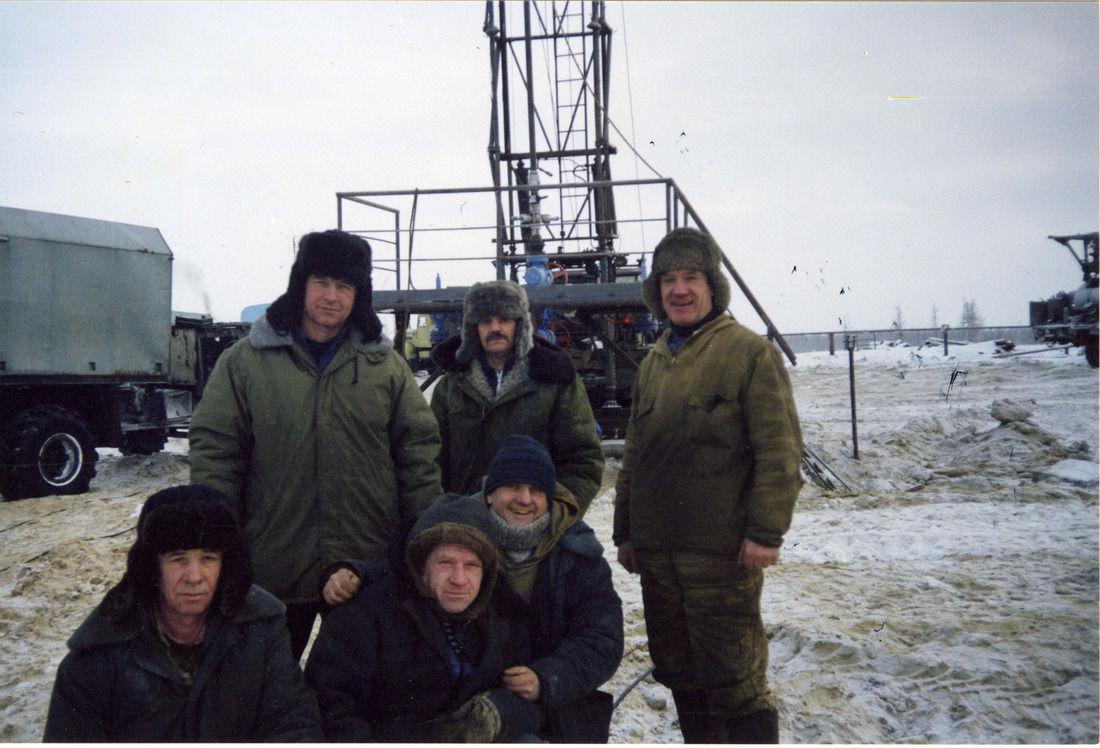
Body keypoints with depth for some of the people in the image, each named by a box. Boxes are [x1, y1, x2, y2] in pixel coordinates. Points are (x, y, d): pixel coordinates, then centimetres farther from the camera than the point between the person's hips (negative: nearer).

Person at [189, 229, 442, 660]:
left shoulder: (386, 365, 5)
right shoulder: (246, 361, 1)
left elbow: (418, 448, 6)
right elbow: (214, 451, 1)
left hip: (368, 570, 1)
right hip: (272, 569, -1)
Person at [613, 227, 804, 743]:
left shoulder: (750, 353, -5)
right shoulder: (653, 362, 16)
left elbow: (779, 449, -11)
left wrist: (766, 531, -16)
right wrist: (625, 530, 18)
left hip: (721, 552, -7)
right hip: (657, 549, 7)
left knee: (732, 680, -5)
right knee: (680, 675, 15)